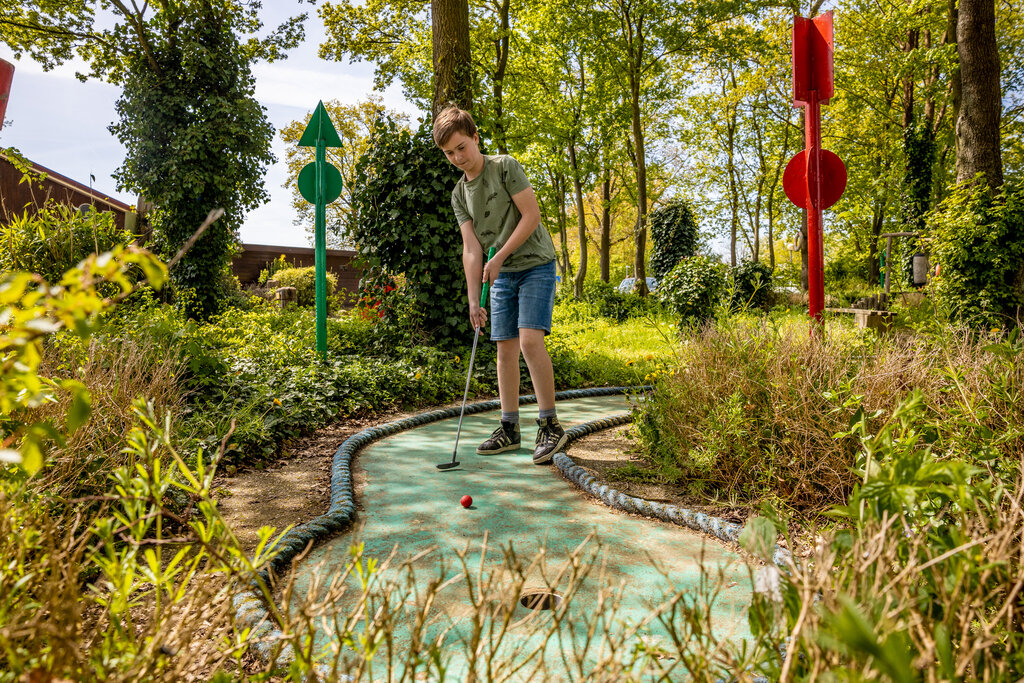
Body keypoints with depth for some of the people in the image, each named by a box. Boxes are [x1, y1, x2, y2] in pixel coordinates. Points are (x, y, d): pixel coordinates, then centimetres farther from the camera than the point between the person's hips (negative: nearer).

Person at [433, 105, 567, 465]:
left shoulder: (505, 167, -7)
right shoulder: (459, 194, 7)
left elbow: (532, 214, -13)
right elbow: (471, 248, -1)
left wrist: (499, 256, -14)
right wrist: (473, 300, -10)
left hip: (535, 264, -6)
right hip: (502, 275, 6)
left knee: (530, 339, -19)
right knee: (506, 348, 5)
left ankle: (550, 425, -9)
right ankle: (510, 428, 13)